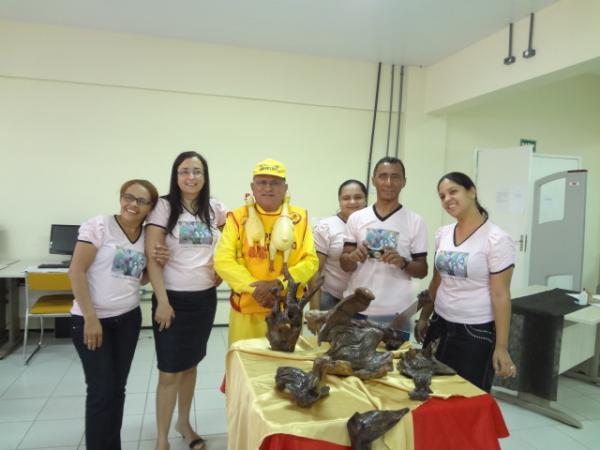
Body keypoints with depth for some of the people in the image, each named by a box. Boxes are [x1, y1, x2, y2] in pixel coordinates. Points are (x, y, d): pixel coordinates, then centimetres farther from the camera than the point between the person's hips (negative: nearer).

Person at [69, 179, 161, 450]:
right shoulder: (98, 226, -10)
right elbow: (76, 272, -13)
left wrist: (157, 264, -8)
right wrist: (91, 318, -16)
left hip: (128, 319, 5)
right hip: (91, 320, -5)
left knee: (118, 388, 13)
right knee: (101, 390, -2)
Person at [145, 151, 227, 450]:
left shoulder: (214, 209, 3)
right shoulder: (164, 207, -8)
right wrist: (162, 301, -16)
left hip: (205, 298, 4)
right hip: (173, 298, -3)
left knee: (190, 364, 17)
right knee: (170, 371, 2)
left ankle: (184, 422, 37)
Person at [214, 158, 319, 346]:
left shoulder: (299, 217, 3)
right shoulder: (238, 217, 0)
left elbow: (310, 261, -2)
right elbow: (223, 260, -6)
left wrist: (279, 284, -16)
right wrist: (254, 287, -18)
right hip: (247, 310, -1)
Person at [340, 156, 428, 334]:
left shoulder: (415, 222, -1)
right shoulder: (356, 218, 4)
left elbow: (422, 270, 1)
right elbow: (344, 264, 5)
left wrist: (403, 262, -19)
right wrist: (353, 257, -17)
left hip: (396, 314, -1)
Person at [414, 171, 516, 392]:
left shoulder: (496, 240, -14)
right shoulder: (442, 234, 4)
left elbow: (500, 295, -14)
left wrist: (501, 347, -14)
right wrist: (423, 318, 14)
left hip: (476, 332, -5)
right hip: (440, 325, 6)